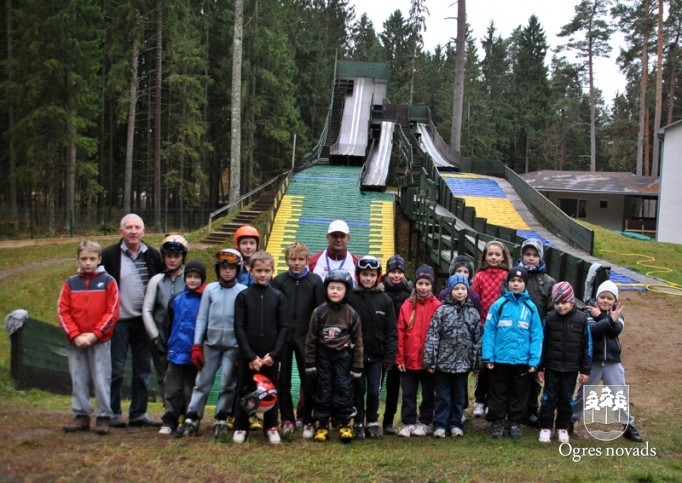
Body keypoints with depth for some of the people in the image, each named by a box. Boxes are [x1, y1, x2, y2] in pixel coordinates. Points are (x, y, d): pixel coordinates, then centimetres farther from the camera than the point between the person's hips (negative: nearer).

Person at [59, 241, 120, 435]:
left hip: (100, 341, -3)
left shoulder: (108, 281, -1)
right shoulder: (70, 283, 6)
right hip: (75, 341, 3)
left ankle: (103, 417, 8)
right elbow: (63, 312, 2)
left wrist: (95, 334, -12)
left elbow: (112, 311, -5)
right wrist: (75, 335, -10)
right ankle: (81, 416, 18)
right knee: (78, 380, 8)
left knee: (101, 380, -1)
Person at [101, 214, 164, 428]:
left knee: (143, 369, 9)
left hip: (144, 321, 4)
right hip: (118, 321, -4)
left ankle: (138, 413, 19)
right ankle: (114, 413, 13)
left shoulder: (153, 255, 5)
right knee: (116, 369, 2)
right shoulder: (109, 255, -6)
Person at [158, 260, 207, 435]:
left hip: (195, 354, -3)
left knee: (191, 391, 8)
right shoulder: (176, 299, 3)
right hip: (176, 353, 3)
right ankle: (169, 422, 14)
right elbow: (168, 324, 10)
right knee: (173, 389, 8)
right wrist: (168, 343, 8)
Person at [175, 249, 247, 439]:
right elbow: (201, 318, 3)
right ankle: (191, 419, 12)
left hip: (233, 345, -1)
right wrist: (196, 345, -1)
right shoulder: (210, 289, 2)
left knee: (228, 384, 6)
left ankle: (221, 421, 17)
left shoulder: (243, 292, -3)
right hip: (211, 343, 2)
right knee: (202, 382, 6)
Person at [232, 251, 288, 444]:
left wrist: (274, 354, -9)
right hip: (248, 355, 0)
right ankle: (241, 427, 19)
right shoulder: (243, 296, 0)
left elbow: (284, 327, 0)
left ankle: (271, 427, 20)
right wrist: (250, 355, -11)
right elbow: (239, 327, -4)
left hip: (271, 356, 1)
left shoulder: (279, 296, 2)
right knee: (244, 391, 7)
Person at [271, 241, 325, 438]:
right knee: (282, 380, 7)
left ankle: (308, 422, 13)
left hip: (305, 337, -1)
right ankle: (287, 419, 20)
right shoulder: (279, 281, 2)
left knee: (308, 380, 2)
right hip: (283, 336, 1)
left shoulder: (315, 281, 0)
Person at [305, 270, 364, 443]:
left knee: (344, 389, 2)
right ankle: (322, 425, 17)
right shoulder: (319, 312, -4)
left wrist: (357, 366, -1)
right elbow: (311, 339, 1)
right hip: (323, 355, 1)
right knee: (322, 390, 7)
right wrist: (310, 362, 0)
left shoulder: (352, 314, -5)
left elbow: (357, 341, 0)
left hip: (343, 356, -1)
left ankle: (345, 424, 15)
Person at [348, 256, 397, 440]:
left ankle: (372, 423, 22)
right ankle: (358, 424, 20)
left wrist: (389, 357, -4)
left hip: (376, 355, 1)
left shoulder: (385, 300, -1)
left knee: (374, 391, 7)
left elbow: (391, 331, 0)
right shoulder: (351, 297, -5)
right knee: (359, 389, 8)